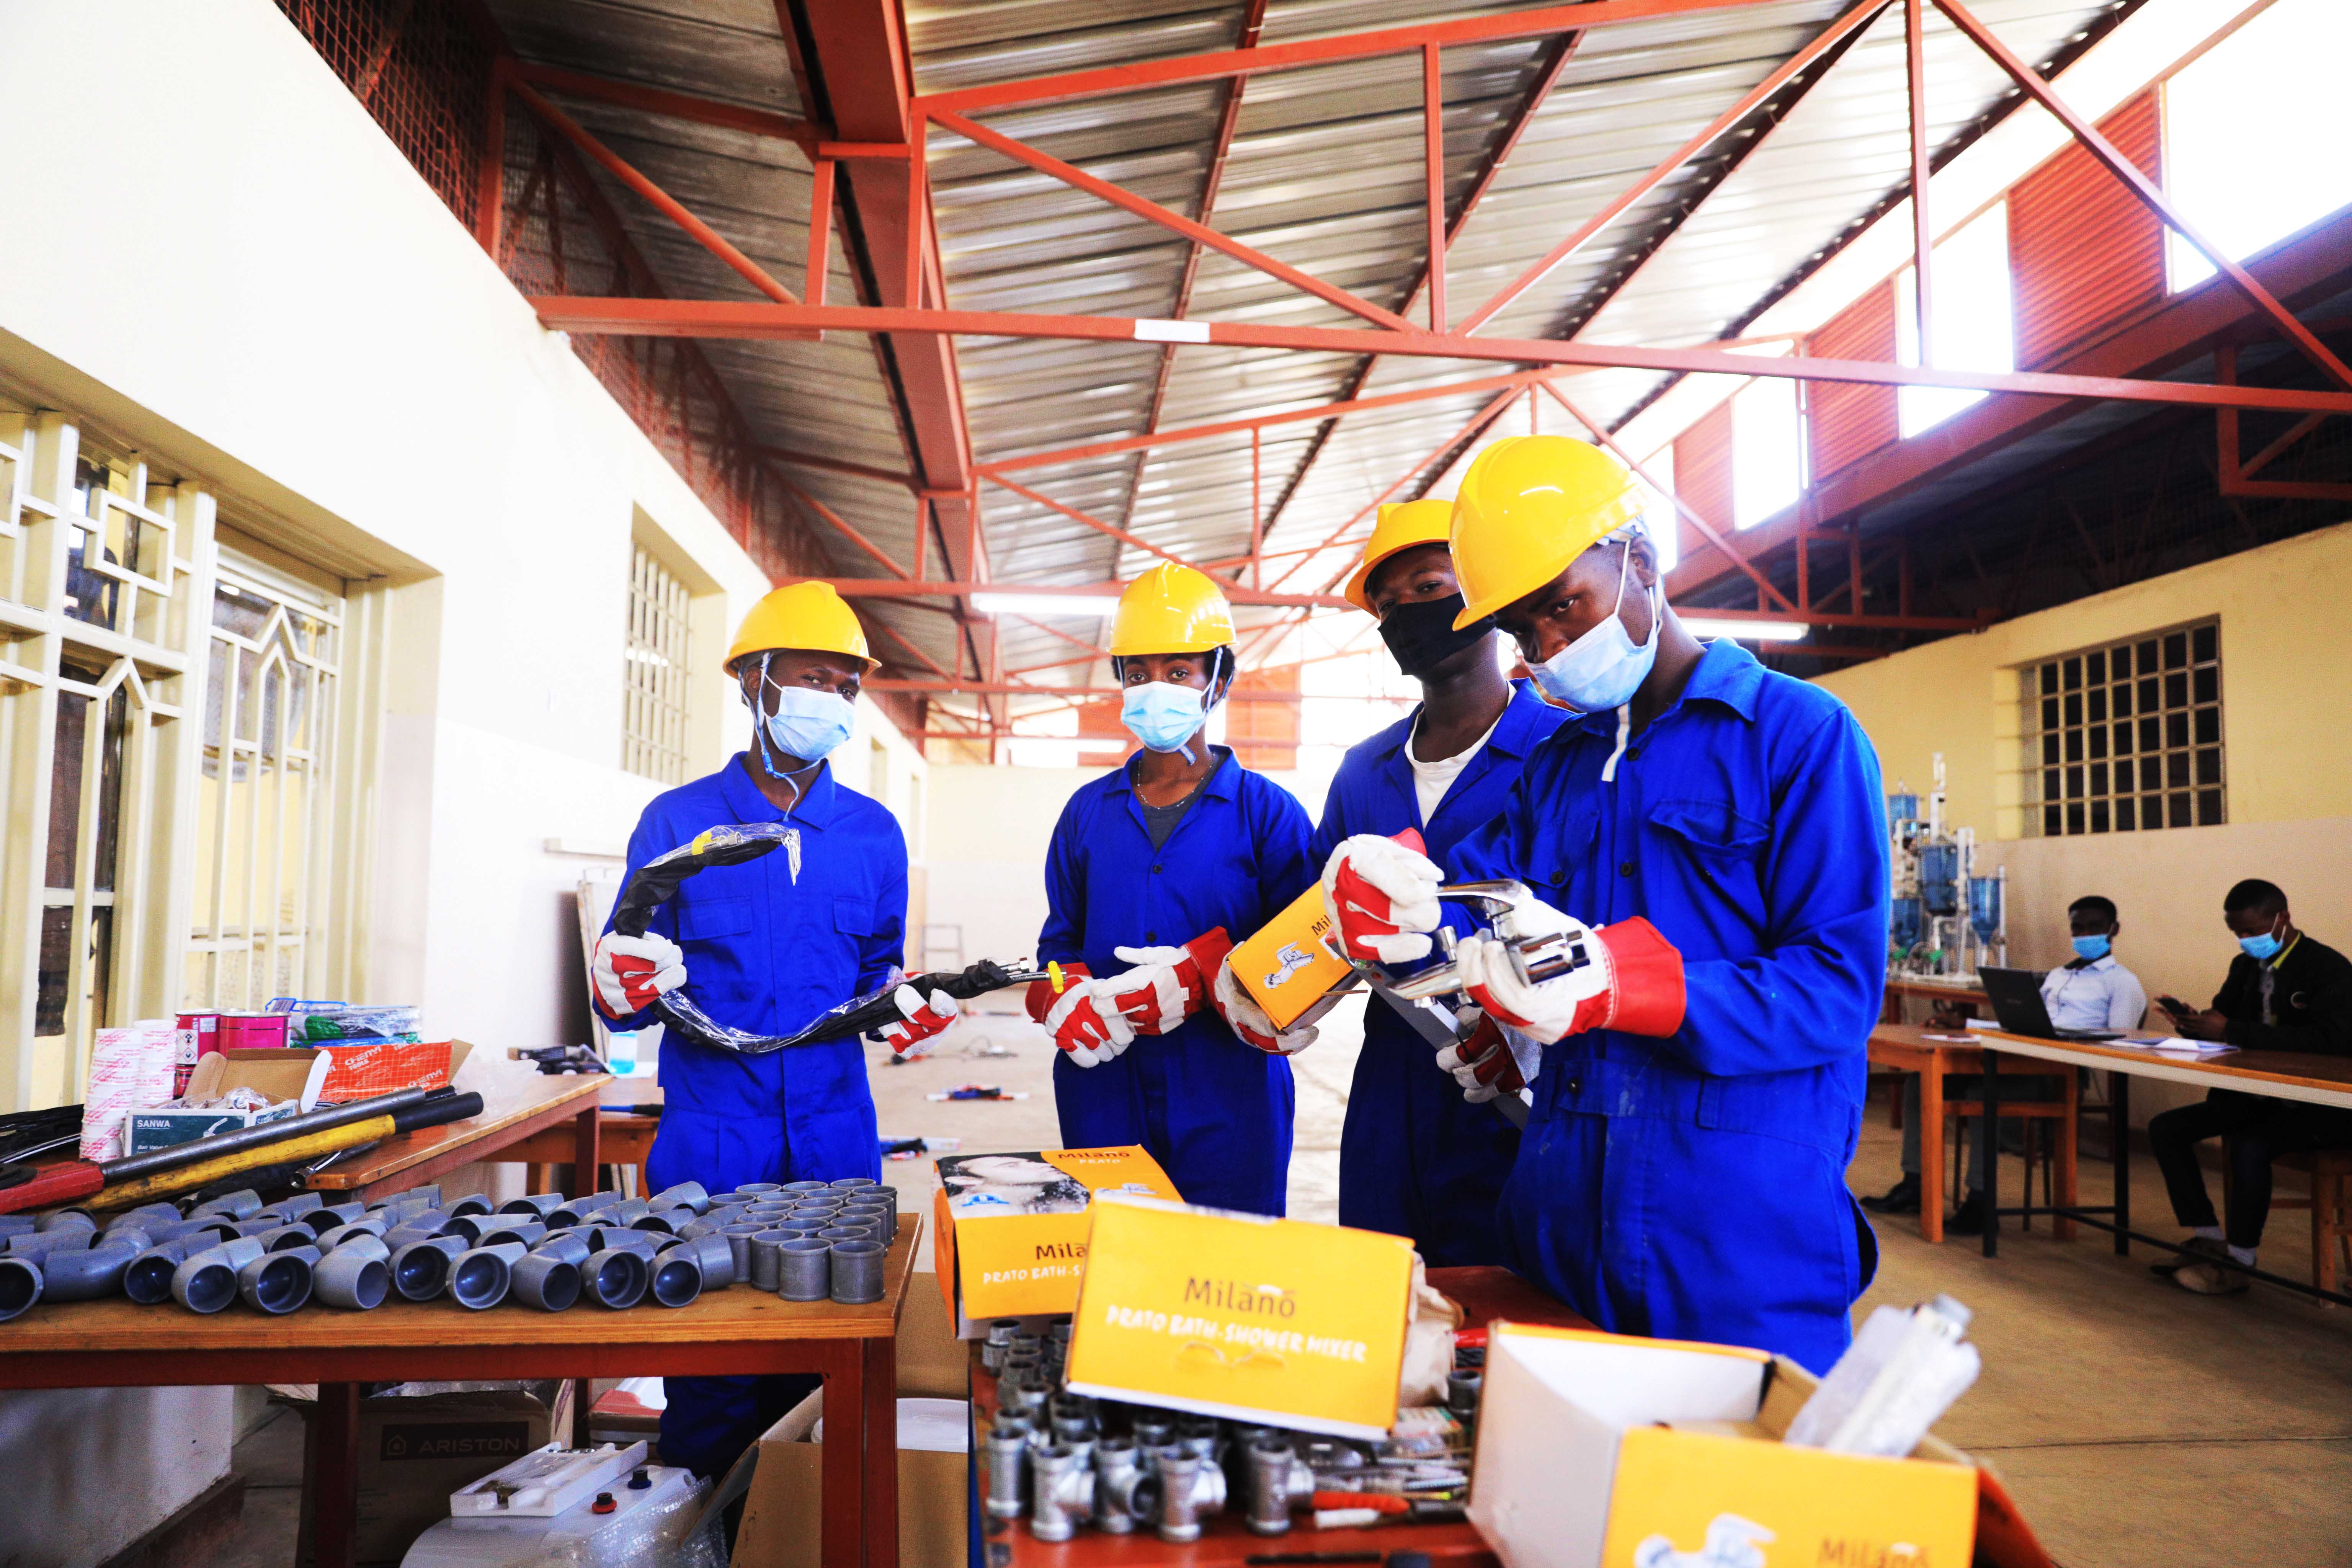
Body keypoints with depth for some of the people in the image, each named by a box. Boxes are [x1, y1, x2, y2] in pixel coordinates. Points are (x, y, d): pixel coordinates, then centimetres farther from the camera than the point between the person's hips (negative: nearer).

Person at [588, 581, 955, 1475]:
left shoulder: (873, 833, 8)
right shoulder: (677, 822, 0)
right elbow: (627, 995, 2)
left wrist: (906, 1002, -6)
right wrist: (624, 988, -21)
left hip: (835, 1139, 2)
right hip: (710, 1140, -2)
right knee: (709, 1364, 2)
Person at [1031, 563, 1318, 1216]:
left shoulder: (1269, 812, 0)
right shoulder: (1087, 812, 11)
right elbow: (1060, 943, 16)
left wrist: (1202, 977, -21)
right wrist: (1066, 1001, -6)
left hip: (1228, 1106, -3)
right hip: (1103, 1104, 3)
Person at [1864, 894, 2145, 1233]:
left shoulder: (2122, 982, 5)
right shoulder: (2057, 975, 30)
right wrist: (1966, 1026, 14)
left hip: (2059, 1076, -8)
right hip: (2020, 1062, 8)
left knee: (1983, 1092, -35)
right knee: (1920, 1079, -7)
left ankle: (1980, 1202, -29)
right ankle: (1914, 1185, -7)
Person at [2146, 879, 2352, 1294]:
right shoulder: (2245, 966, 8)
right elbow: (2219, 1024, 12)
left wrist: (2233, 1031, -31)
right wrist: (2191, 1022, -13)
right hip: (2258, 1096, 8)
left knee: (2248, 1146, -33)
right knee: (2165, 1128, -5)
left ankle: (2239, 1261, -16)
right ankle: (2207, 1239, 0)